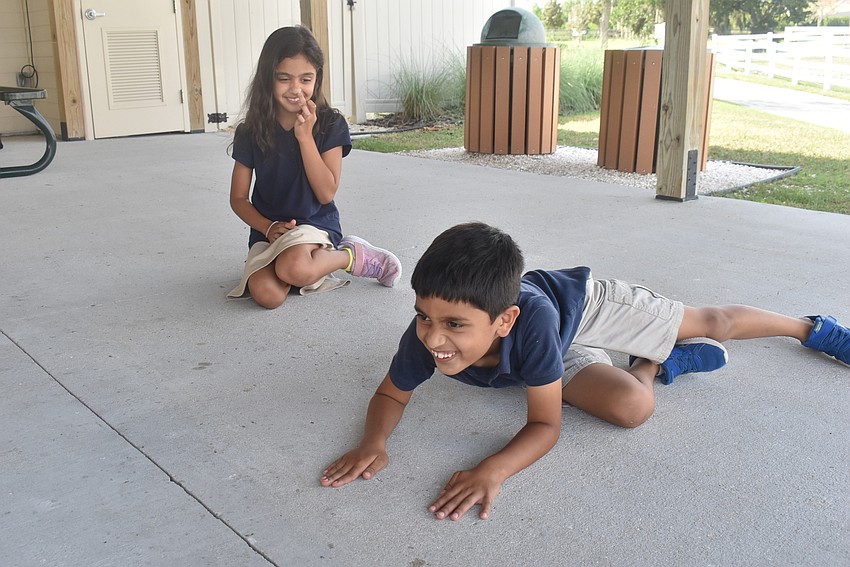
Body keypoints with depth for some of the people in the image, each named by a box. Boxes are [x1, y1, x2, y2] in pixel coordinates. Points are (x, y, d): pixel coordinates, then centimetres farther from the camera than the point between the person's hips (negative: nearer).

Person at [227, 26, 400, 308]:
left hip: (316, 223, -2)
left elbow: (326, 193, -12)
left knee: (294, 269, -37)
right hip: (268, 229, 3)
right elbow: (238, 197, 3)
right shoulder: (251, 132, -1)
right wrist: (268, 227, -15)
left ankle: (351, 256, -6)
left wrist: (305, 136, -19)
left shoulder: (330, 125, -6)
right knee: (267, 294, -28)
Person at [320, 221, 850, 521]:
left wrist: (492, 470, -53)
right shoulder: (427, 336, -37)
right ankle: (657, 363, 19)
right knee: (632, 407, -17)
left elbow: (546, 424, -36)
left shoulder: (531, 317, -48)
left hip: (583, 300, -3)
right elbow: (392, 395, -17)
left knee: (712, 323, 12)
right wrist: (374, 442, -39)